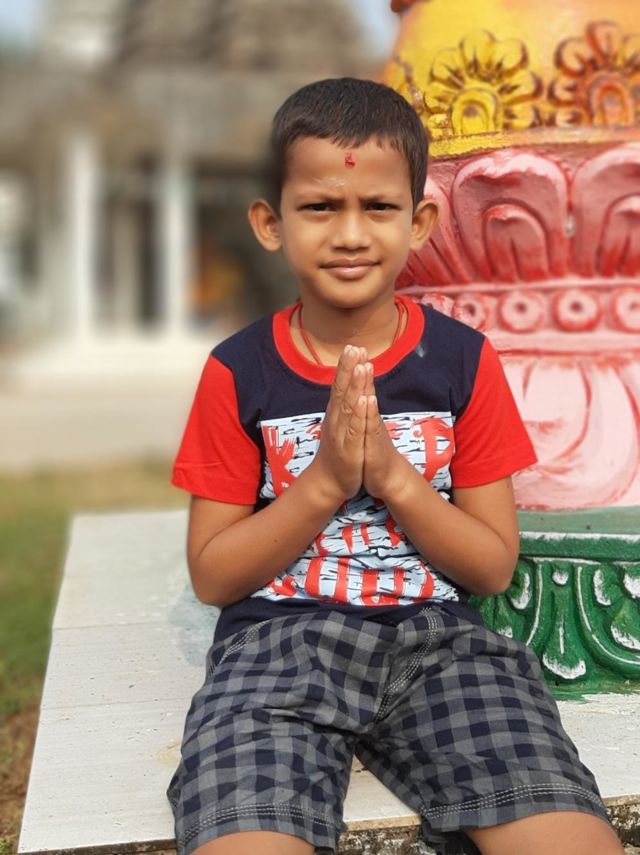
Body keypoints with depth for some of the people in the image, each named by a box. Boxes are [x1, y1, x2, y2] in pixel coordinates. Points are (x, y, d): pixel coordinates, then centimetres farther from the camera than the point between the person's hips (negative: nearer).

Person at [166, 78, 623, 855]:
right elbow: (210, 576, 0)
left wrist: (394, 478, -14)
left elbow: (495, 567, 3)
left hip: (436, 638, 2)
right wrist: (324, 483, -14)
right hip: (279, 638, -1)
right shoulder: (237, 373, -1)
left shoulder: (464, 361, 1)